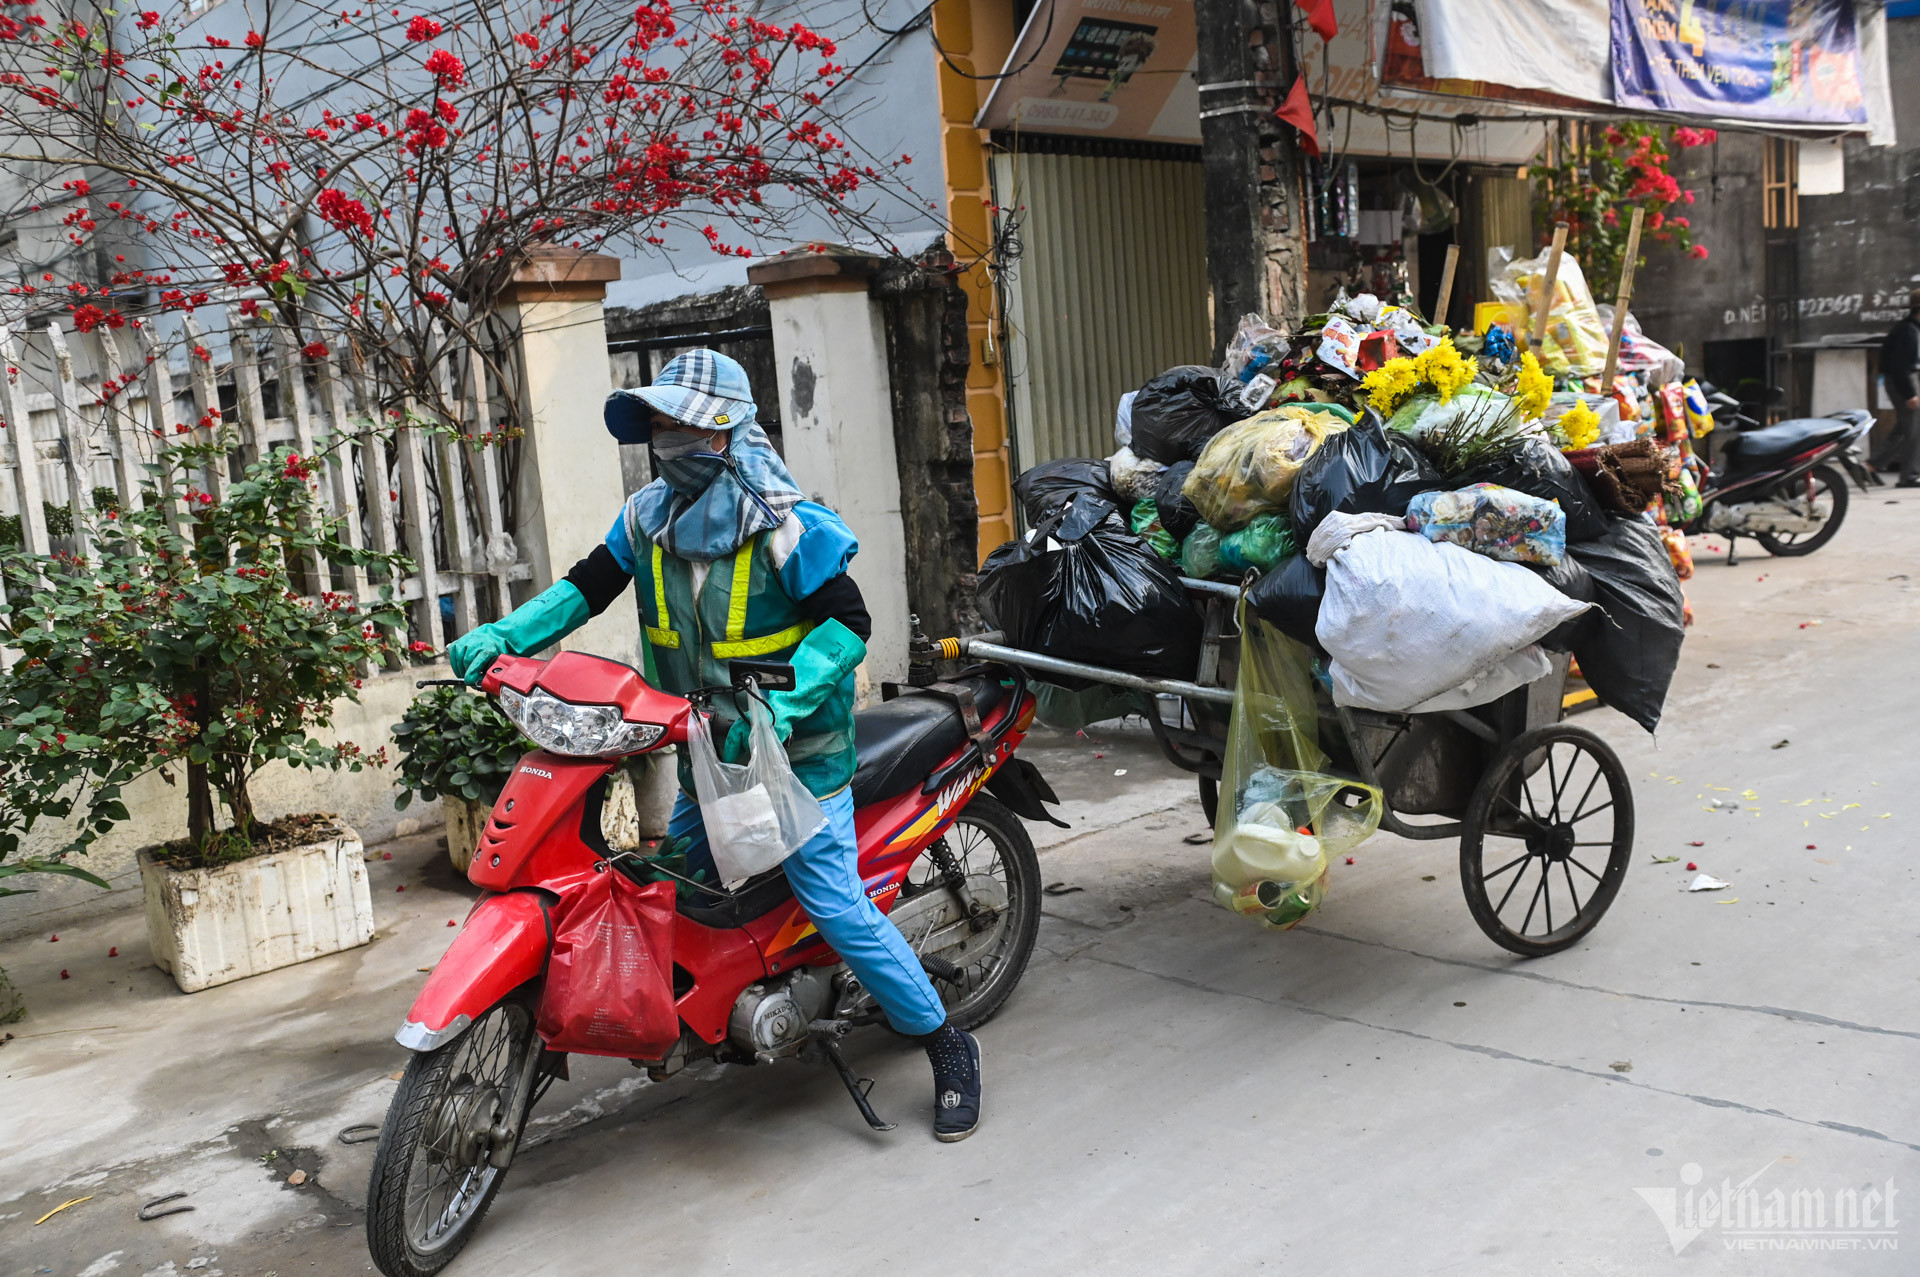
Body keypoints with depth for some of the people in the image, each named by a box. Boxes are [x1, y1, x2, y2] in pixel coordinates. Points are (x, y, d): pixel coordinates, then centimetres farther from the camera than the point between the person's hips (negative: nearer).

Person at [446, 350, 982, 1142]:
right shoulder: (646, 518, 1)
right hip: (706, 750, 7)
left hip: (795, 751, -7)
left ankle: (947, 1048, 6)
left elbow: (849, 621, -19)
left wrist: (783, 703, -32)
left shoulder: (786, 526, -19)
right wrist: (502, 636, -10)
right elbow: (585, 589, 6)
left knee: (835, 905, -9)